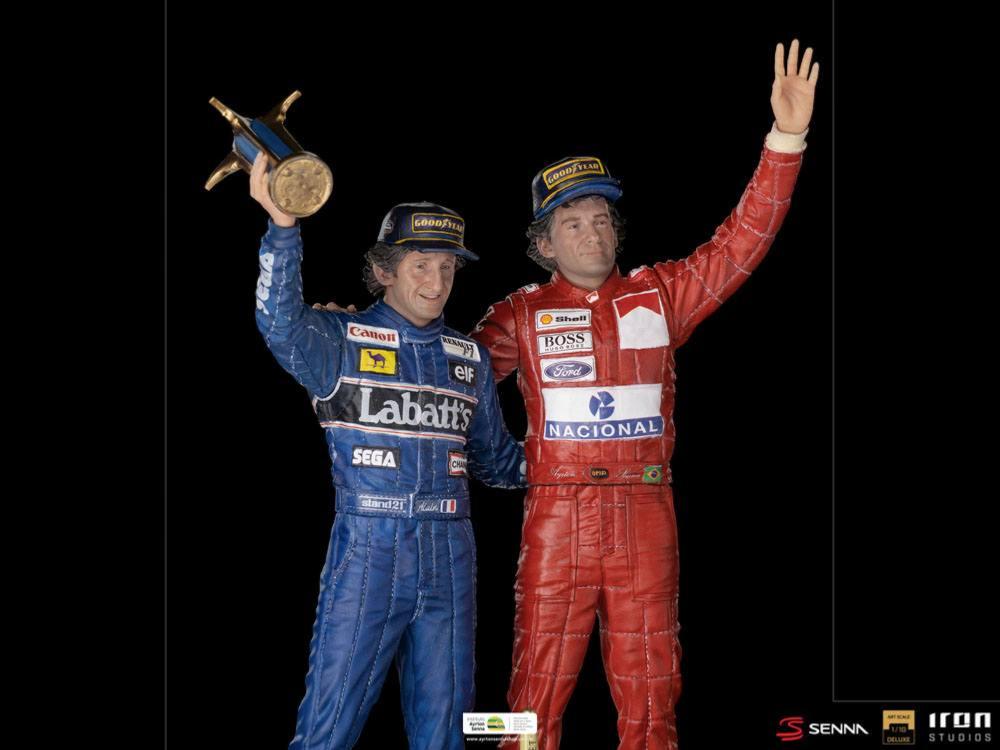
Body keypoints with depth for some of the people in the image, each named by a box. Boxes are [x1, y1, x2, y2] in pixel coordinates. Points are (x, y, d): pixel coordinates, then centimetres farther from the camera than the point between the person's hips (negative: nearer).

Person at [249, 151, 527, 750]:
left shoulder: (470, 357, 14)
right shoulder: (341, 340, 0)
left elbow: (495, 458, 24)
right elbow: (281, 323, -22)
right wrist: (283, 228, -34)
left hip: (450, 556, 4)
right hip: (368, 549, -4)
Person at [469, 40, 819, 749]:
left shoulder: (660, 295, 9)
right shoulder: (522, 315, 7)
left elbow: (742, 242, 4)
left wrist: (786, 137, -4)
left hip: (646, 515, 2)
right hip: (558, 515, -1)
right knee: (540, 690, 2)